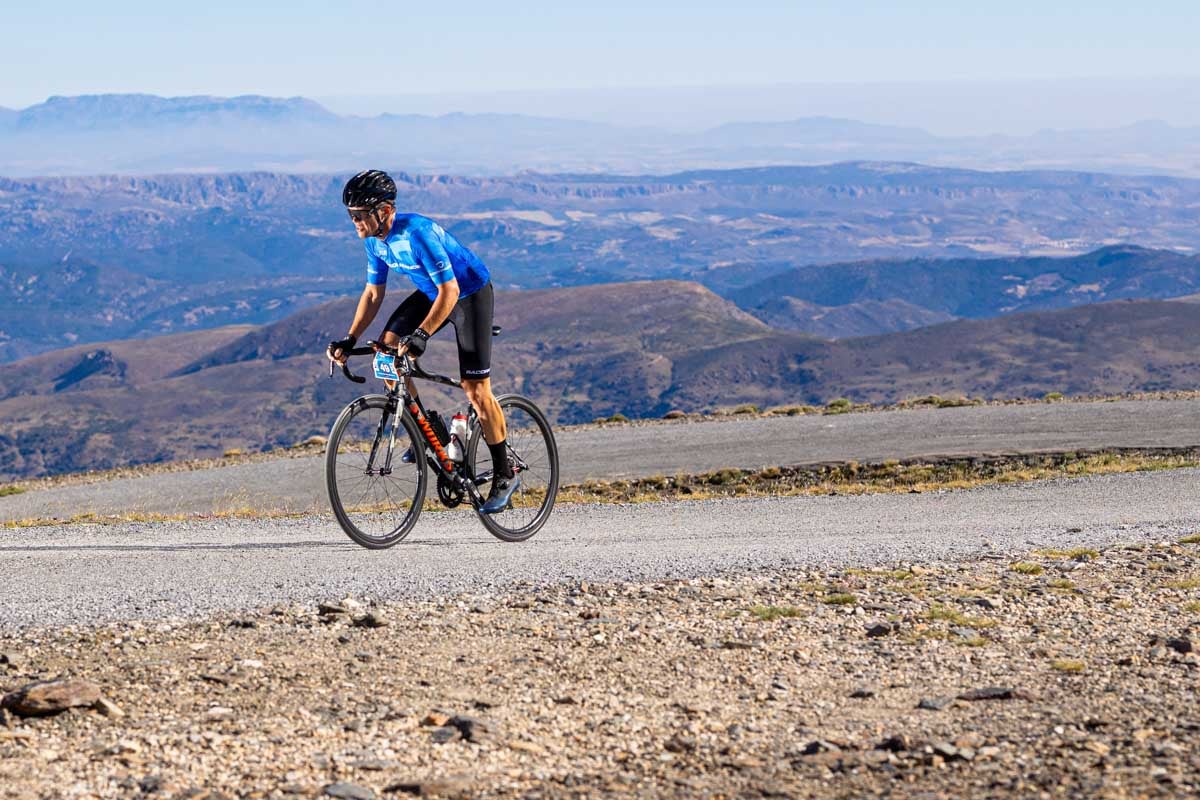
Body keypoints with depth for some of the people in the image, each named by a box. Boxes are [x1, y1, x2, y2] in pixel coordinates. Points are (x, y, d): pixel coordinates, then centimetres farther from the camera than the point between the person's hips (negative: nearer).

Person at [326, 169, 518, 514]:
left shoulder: (418, 233, -32)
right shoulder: (375, 239, -8)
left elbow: (449, 292, -33)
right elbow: (373, 293, 2)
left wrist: (421, 335, -42)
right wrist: (350, 339, -9)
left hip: (470, 293, -8)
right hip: (431, 292, 8)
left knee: (475, 388, -10)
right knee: (386, 348, -11)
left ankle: (504, 475, 2)